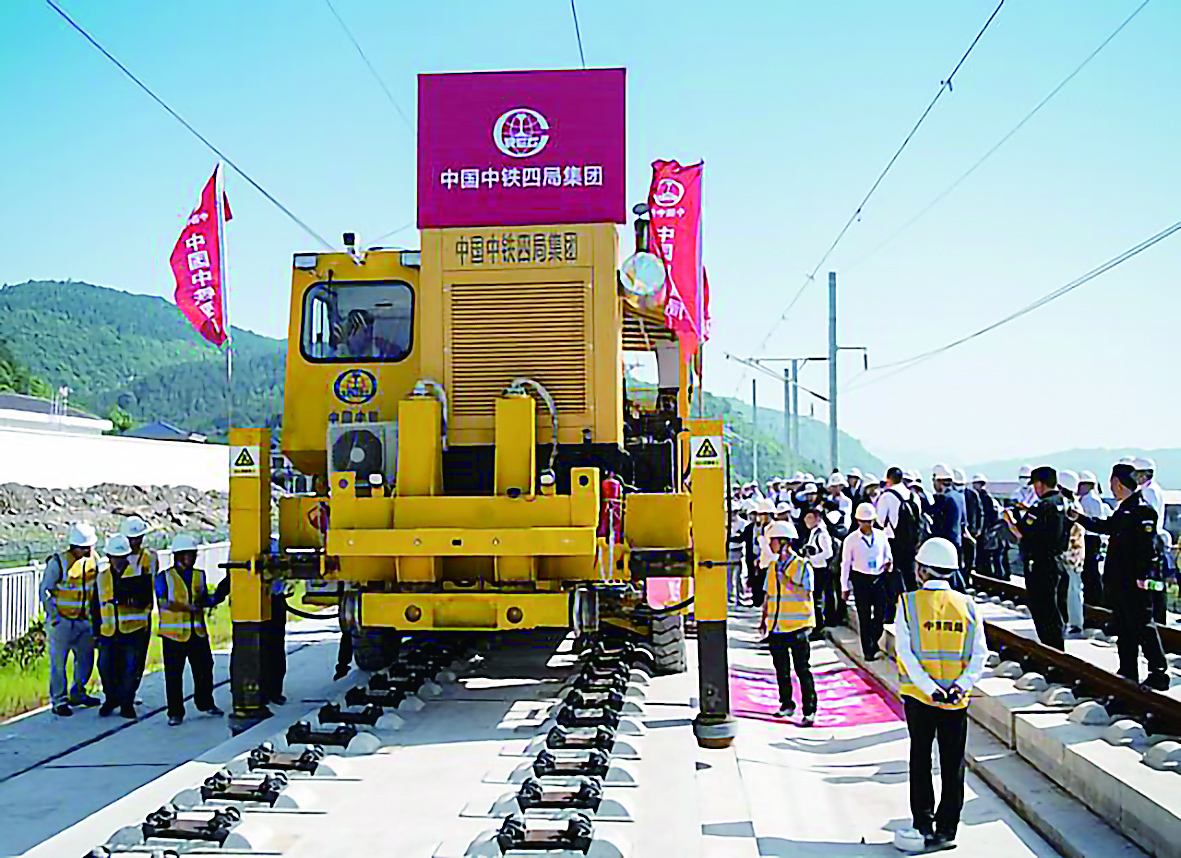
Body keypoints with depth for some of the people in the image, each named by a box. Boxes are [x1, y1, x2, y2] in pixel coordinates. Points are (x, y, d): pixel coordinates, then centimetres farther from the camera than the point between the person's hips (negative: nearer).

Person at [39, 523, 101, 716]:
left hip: (84, 621, 6)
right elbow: (45, 591, -9)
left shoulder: (91, 561, 5)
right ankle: (59, 701, 10)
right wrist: (54, 616, -15)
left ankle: (77, 694, 30)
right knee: (59, 662, 0)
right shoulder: (57, 563, -12)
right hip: (62, 621, -6)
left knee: (86, 658, 13)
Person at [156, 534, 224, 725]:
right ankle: (175, 713, 8)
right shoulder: (164, 577, -2)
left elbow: (204, 600, 14)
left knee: (204, 668, 9)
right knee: (174, 674, -1)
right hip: (173, 633, -4)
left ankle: (206, 703, 28)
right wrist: (188, 607, -20)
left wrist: (214, 600, -8)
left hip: (197, 632, 4)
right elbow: (163, 602, -12)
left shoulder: (199, 575, 14)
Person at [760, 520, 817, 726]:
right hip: (776, 627, 6)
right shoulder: (773, 567, 12)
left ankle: (809, 710, 1)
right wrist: (764, 620, 17)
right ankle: (787, 705, 25)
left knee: (802, 670, -4)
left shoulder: (802, 566, -7)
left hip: (797, 627, -6)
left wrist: (787, 580, -24)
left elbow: (806, 594, -16)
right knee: (781, 670, 13)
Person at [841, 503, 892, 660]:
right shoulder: (851, 539, -4)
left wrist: (888, 563, -8)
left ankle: (873, 642, 29)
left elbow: (888, 555, 17)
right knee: (864, 616, 2)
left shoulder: (881, 536, 4)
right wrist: (844, 587, 0)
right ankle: (868, 650, 12)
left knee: (881, 614, 4)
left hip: (879, 578, 2)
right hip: (861, 579, -2)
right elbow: (845, 563, 1)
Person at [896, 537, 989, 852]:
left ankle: (923, 825, 17)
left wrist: (928, 687, -17)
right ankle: (946, 830, 12)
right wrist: (962, 684, -11)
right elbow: (980, 654, -5)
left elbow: (905, 651, -14)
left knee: (921, 760, 13)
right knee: (953, 765, 10)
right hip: (956, 699, 1)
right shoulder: (967, 605, 1)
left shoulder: (908, 602, -6)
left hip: (918, 696, -1)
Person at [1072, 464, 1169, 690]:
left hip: (1134, 582, -10)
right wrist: (1080, 518, 31)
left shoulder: (1142, 510, -15)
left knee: (1143, 626, -6)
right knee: (1124, 628, 14)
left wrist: (1143, 575, -23)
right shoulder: (1124, 510, 14)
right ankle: (1128, 673, 22)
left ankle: (1159, 673, -1)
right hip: (1119, 581, 10)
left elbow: (1147, 545, -21)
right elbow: (1106, 526, 29)